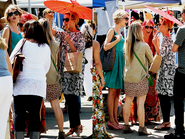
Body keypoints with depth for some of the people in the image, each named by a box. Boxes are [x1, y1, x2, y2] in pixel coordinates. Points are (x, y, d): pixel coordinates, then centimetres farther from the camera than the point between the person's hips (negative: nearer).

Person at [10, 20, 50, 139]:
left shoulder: (23, 43, -2)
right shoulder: (46, 47, 6)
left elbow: (11, 59, 4)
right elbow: (46, 68, 13)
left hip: (22, 84, -2)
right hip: (39, 86, 2)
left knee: (19, 114, 2)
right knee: (35, 115, 6)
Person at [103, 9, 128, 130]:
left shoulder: (119, 32, 18)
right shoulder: (112, 30, -8)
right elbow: (106, 47, -18)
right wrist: (118, 40, -17)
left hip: (120, 61, 9)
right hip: (113, 61, -9)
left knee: (117, 92, 8)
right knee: (112, 92, -5)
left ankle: (115, 119, 12)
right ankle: (111, 120, -2)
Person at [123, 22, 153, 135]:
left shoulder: (126, 45, 3)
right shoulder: (144, 46, -10)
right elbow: (152, 60, 4)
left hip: (128, 78, 5)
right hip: (141, 78, -5)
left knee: (128, 101, 11)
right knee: (140, 103, -1)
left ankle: (126, 126, 15)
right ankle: (142, 128, 2)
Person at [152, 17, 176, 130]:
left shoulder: (168, 39, -15)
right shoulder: (165, 38, 15)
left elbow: (162, 54, -19)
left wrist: (156, 44, -13)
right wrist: (157, 43, 20)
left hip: (167, 70, -10)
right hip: (163, 70, 10)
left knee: (164, 97, -7)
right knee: (163, 96, 10)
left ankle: (166, 122, -4)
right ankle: (166, 121, 14)